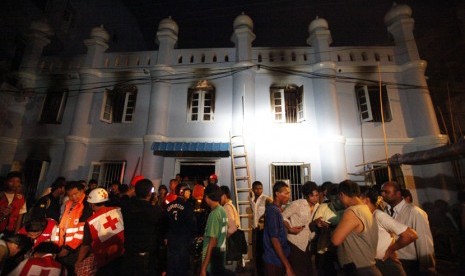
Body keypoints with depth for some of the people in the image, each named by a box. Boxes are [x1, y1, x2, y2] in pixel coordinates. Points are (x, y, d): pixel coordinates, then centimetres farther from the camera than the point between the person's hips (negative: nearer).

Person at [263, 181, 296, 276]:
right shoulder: (273, 211, -21)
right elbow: (274, 240, -23)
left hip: (279, 259, 8)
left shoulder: (277, 210, 7)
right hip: (275, 261, -8)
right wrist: (287, 266, -21)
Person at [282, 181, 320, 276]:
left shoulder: (318, 206, 0)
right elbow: (283, 216, -14)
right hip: (295, 243, -6)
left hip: (308, 244, 6)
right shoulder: (297, 204, -19)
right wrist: (290, 228, -29)